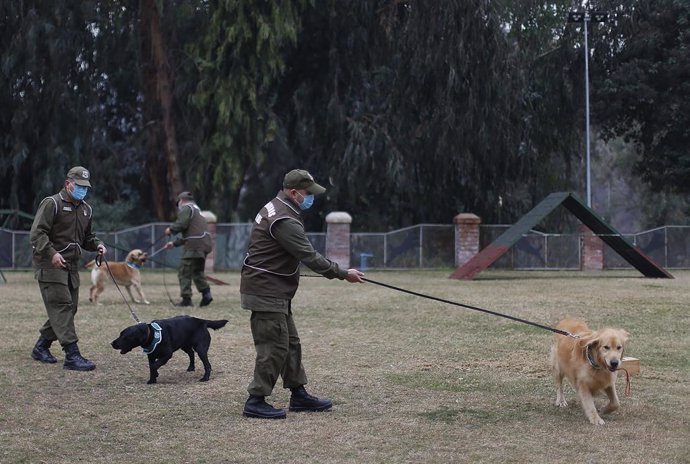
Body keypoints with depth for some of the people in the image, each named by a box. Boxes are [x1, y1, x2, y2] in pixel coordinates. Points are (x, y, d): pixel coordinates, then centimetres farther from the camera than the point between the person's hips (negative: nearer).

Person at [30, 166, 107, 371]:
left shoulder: (85, 209, 17)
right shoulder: (52, 204, -8)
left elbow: (86, 236, 28)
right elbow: (37, 233, -14)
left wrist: (97, 245, 6)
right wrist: (52, 253, -27)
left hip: (71, 266, 8)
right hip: (50, 264, -8)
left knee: (69, 308, 10)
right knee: (62, 306, -14)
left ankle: (41, 348, 24)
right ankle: (72, 355, -18)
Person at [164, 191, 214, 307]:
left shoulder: (186, 208, 0)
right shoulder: (197, 209, 29)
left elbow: (182, 224, -17)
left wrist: (171, 230, 1)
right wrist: (174, 243, 34)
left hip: (194, 245, -9)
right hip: (205, 244, 9)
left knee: (184, 272, -2)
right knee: (198, 270, 20)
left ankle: (186, 299, -3)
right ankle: (206, 292, 7)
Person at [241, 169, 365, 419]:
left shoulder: (275, 208, 13)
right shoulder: (284, 221, -22)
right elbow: (310, 257, -22)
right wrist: (343, 274, -14)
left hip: (275, 292, 11)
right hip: (266, 292, -11)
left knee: (291, 343, 15)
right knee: (275, 347, -7)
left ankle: (299, 395, 23)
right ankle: (255, 402, -2)